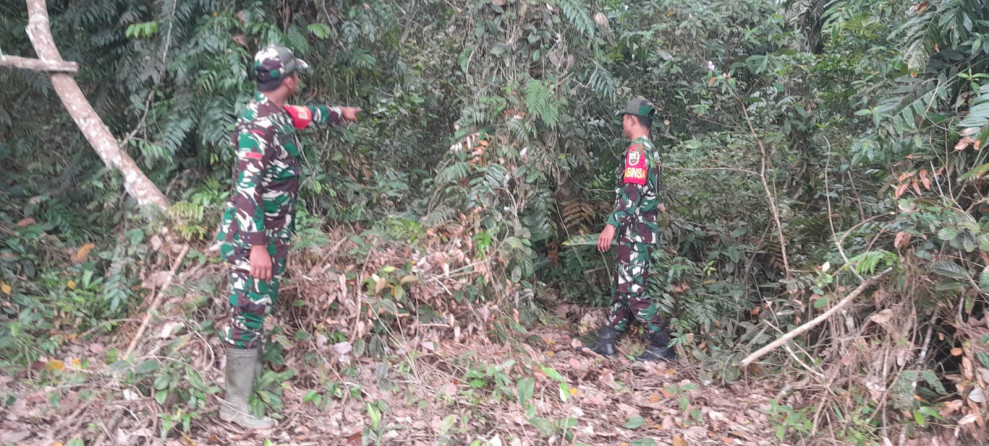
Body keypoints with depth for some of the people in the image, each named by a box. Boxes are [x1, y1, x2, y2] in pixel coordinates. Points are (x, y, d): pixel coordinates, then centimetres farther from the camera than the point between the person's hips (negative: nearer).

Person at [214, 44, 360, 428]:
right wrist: (257, 245, -30)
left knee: (261, 306, 20)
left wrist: (341, 113, 48)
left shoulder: (280, 114, 7)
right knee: (248, 313, -5)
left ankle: (252, 372, 36)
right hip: (253, 237, -10)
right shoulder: (257, 123, -23)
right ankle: (235, 404, 2)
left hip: (274, 233, 10)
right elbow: (246, 187, -27)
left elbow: (310, 115, 31)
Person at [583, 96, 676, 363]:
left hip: (635, 231, -10)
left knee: (633, 290, -7)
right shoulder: (651, 151, 17)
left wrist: (612, 224, -25)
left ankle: (662, 347, -1)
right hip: (642, 230, 10)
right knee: (620, 286, 12)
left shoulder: (637, 150, -14)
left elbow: (631, 192, -23)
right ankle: (606, 343, 17)